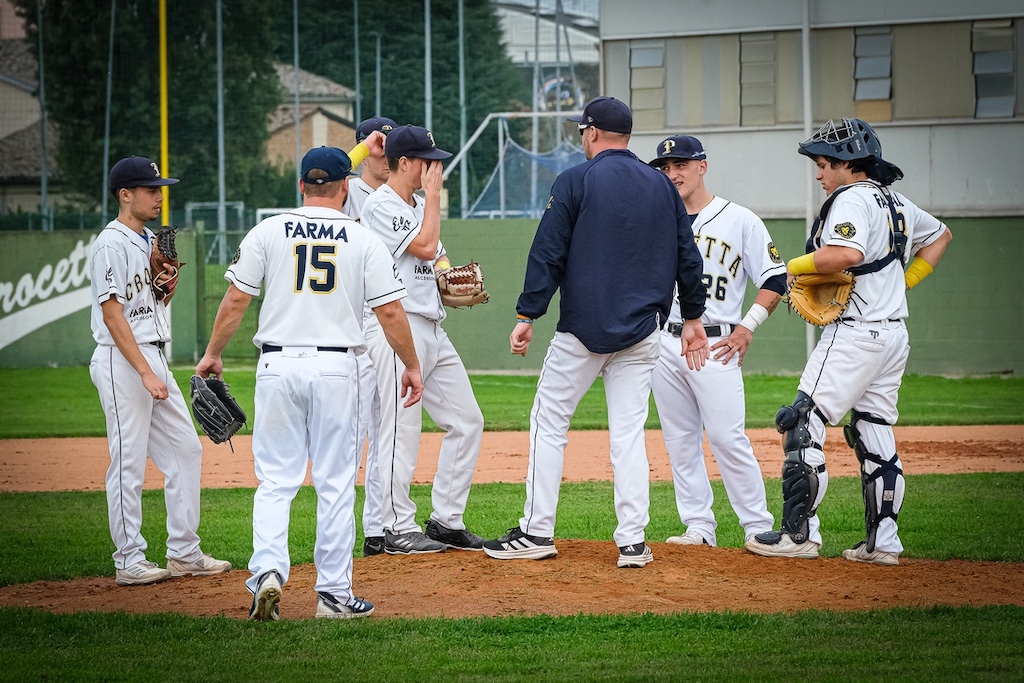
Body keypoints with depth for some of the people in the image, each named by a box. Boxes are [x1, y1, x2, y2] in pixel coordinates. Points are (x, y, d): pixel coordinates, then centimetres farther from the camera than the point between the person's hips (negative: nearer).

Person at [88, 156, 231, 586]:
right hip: (122, 361, -9)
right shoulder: (111, 244, -13)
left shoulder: (150, 241, 15)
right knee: (129, 461, -6)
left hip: (154, 357, 9)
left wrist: (168, 284, 1)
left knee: (185, 450, 9)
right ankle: (129, 562, 0)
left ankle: (184, 553, 15)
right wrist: (145, 373, -23)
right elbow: (113, 313, -18)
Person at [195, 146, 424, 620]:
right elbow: (390, 311, -1)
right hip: (335, 368, -1)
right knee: (336, 483, 6)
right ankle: (334, 594, 7)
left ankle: (267, 571, -14)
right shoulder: (364, 241, 1)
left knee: (275, 480, 6)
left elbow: (236, 300, 0)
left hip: (278, 367, 1)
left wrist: (213, 353, 11)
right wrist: (411, 366, 10)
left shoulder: (268, 232, 1)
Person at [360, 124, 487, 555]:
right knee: (402, 429, -9)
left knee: (466, 420, 8)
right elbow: (426, 248, -18)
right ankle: (398, 529, -4)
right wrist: (433, 195, -7)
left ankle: (446, 520, 14)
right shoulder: (381, 206, -9)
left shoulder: (418, 206, 20)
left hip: (431, 328, 10)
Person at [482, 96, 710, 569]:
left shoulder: (575, 182, -5)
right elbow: (687, 256, 11)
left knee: (549, 423, 6)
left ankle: (536, 532, 6)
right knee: (628, 432, 6)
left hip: (583, 329, -4)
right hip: (642, 331, 4)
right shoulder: (661, 186, 9)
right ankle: (633, 542, -1)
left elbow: (548, 254, -9)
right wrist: (692, 317, 18)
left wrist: (527, 316, -6)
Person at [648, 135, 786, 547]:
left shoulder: (739, 220, 1)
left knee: (727, 437, -11)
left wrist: (748, 327, -8)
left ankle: (759, 527, -4)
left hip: (716, 346, -5)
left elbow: (775, 279, 1)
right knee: (679, 440, 5)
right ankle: (698, 526, 12)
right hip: (665, 341, 5)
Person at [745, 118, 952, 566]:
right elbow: (940, 235, 32)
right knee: (875, 435, 12)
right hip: (894, 334, 10)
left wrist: (797, 265, -15)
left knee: (803, 426, -7)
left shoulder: (851, 199, -12)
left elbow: (847, 254, -30)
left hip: (854, 332, -10)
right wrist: (906, 281, 23)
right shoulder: (895, 203, 16)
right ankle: (882, 542, 11)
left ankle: (799, 533, -9)